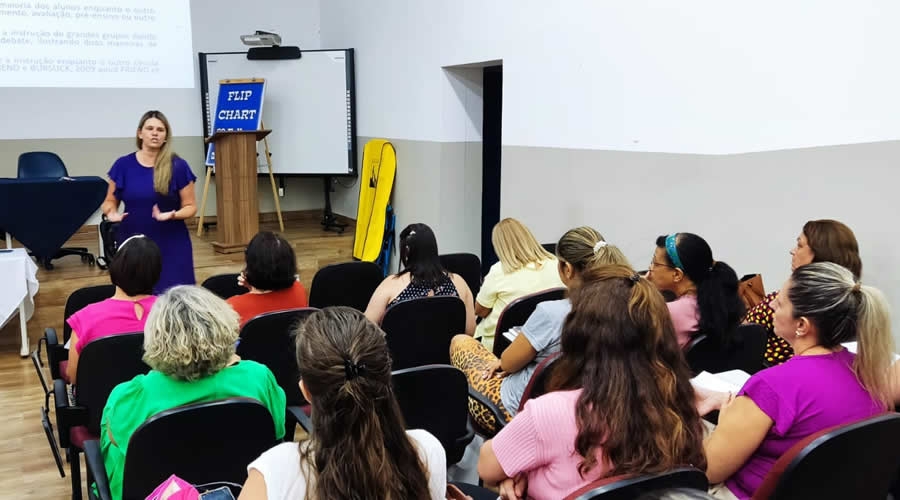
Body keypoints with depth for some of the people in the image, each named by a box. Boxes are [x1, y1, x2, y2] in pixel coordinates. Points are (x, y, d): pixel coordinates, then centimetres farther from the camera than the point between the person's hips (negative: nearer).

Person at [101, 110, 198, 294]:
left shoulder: (178, 166, -2)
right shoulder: (123, 165, 4)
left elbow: (190, 206, 2)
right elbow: (110, 201, 13)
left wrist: (173, 215, -18)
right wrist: (111, 212, -10)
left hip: (171, 246, -1)